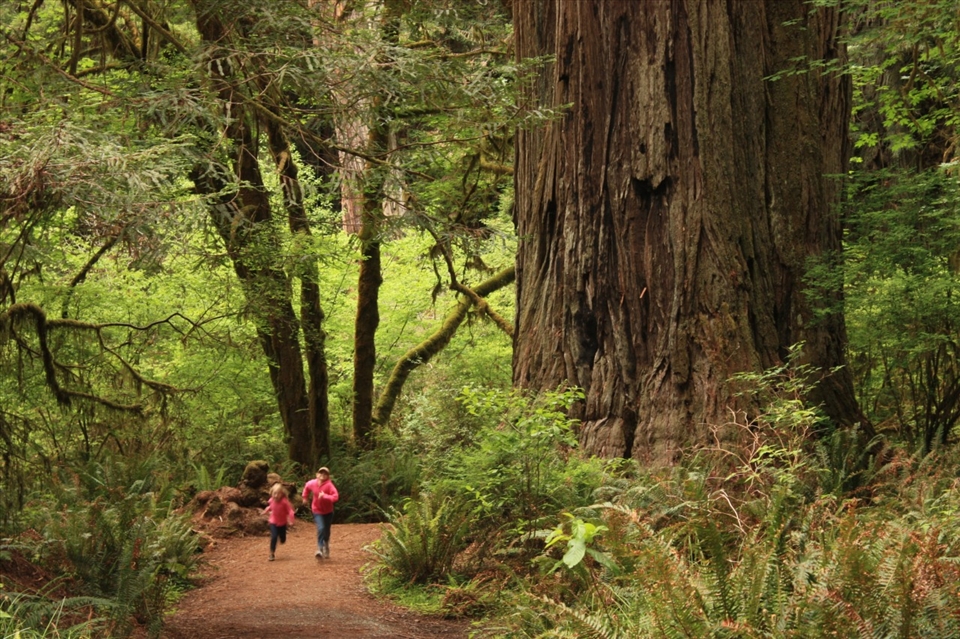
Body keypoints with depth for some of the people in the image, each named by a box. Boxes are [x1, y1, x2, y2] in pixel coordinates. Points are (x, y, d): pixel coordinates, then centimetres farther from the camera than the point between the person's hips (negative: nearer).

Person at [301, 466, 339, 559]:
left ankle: (326, 551, 39)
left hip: (328, 512, 0)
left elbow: (335, 496, -33)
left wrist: (325, 496, -44)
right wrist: (305, 497, 20)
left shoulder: (329, 485, -22)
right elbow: (307, 487, 14)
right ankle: (319, 550, -23)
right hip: (317, 511, 0)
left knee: (327, 531, 14)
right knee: (321, 528, -22)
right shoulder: (312, 483, -11)